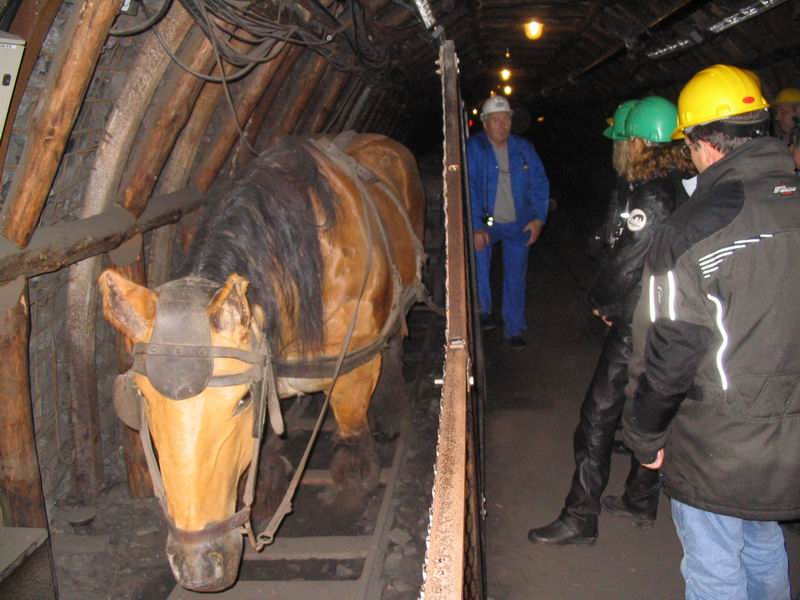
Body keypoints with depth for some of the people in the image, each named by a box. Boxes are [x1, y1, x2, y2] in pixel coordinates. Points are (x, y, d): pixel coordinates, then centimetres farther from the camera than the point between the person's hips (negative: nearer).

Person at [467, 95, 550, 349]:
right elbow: (469, 189, -14)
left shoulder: (524, 149, 1)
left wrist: (538, 218, -6)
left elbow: (539, 183, 4)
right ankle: (482, 311, 1)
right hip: (485, 223, -2)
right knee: (478, 255, -22)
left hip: (518, 224, 2)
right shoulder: (473, 148, -10)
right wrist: (476, 227, -21)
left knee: (516, 277, 6)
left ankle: (514, 330, 21)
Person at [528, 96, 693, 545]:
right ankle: (642, 502, 34)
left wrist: (600, 300, 0)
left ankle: (580, 518, 7)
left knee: (599, 416, 0)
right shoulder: (688, 188, 6)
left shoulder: (651, 197, -20)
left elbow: (625, 264, -20)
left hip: (637, 327, -9)